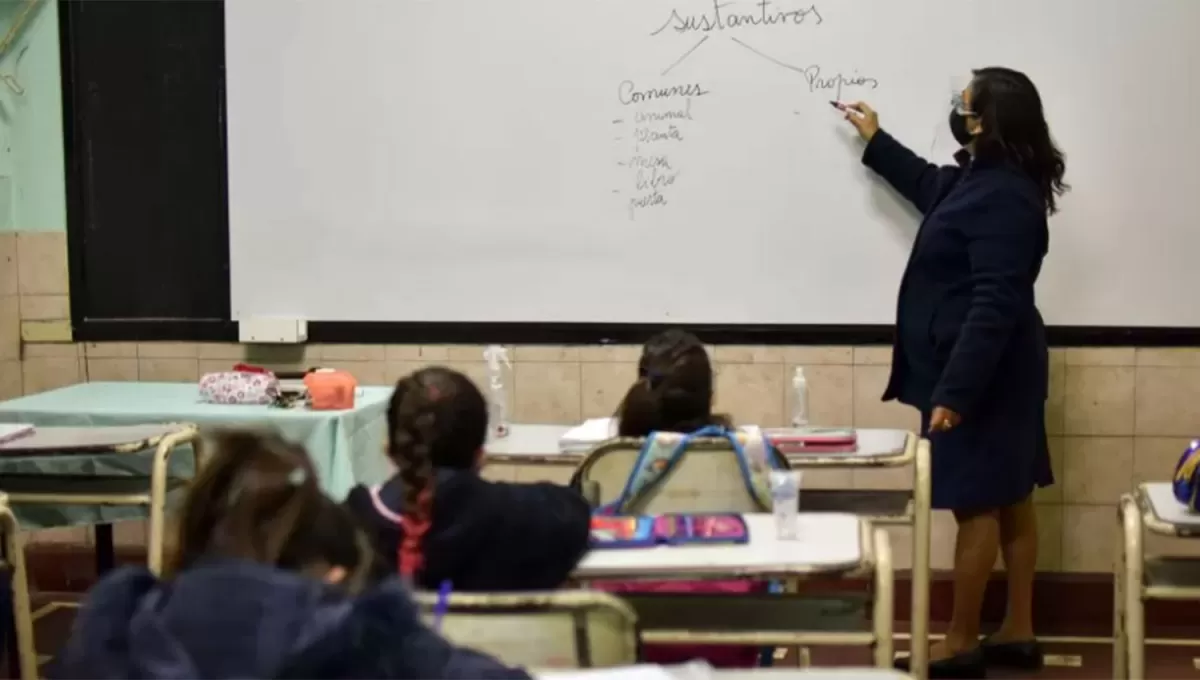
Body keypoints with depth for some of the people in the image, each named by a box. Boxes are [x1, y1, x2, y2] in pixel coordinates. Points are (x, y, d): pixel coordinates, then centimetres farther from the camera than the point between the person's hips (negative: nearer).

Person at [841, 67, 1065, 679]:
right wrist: (875, 141, 37)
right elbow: (931, 186, 34)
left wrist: (954, 391, -27)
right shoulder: (983, 179, 9)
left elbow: (994, 306, -27)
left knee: (976, 504, -2)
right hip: (993, 371, 11)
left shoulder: (1002, 199, -24)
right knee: (1008, 498, 14)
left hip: (982, 374, -11)